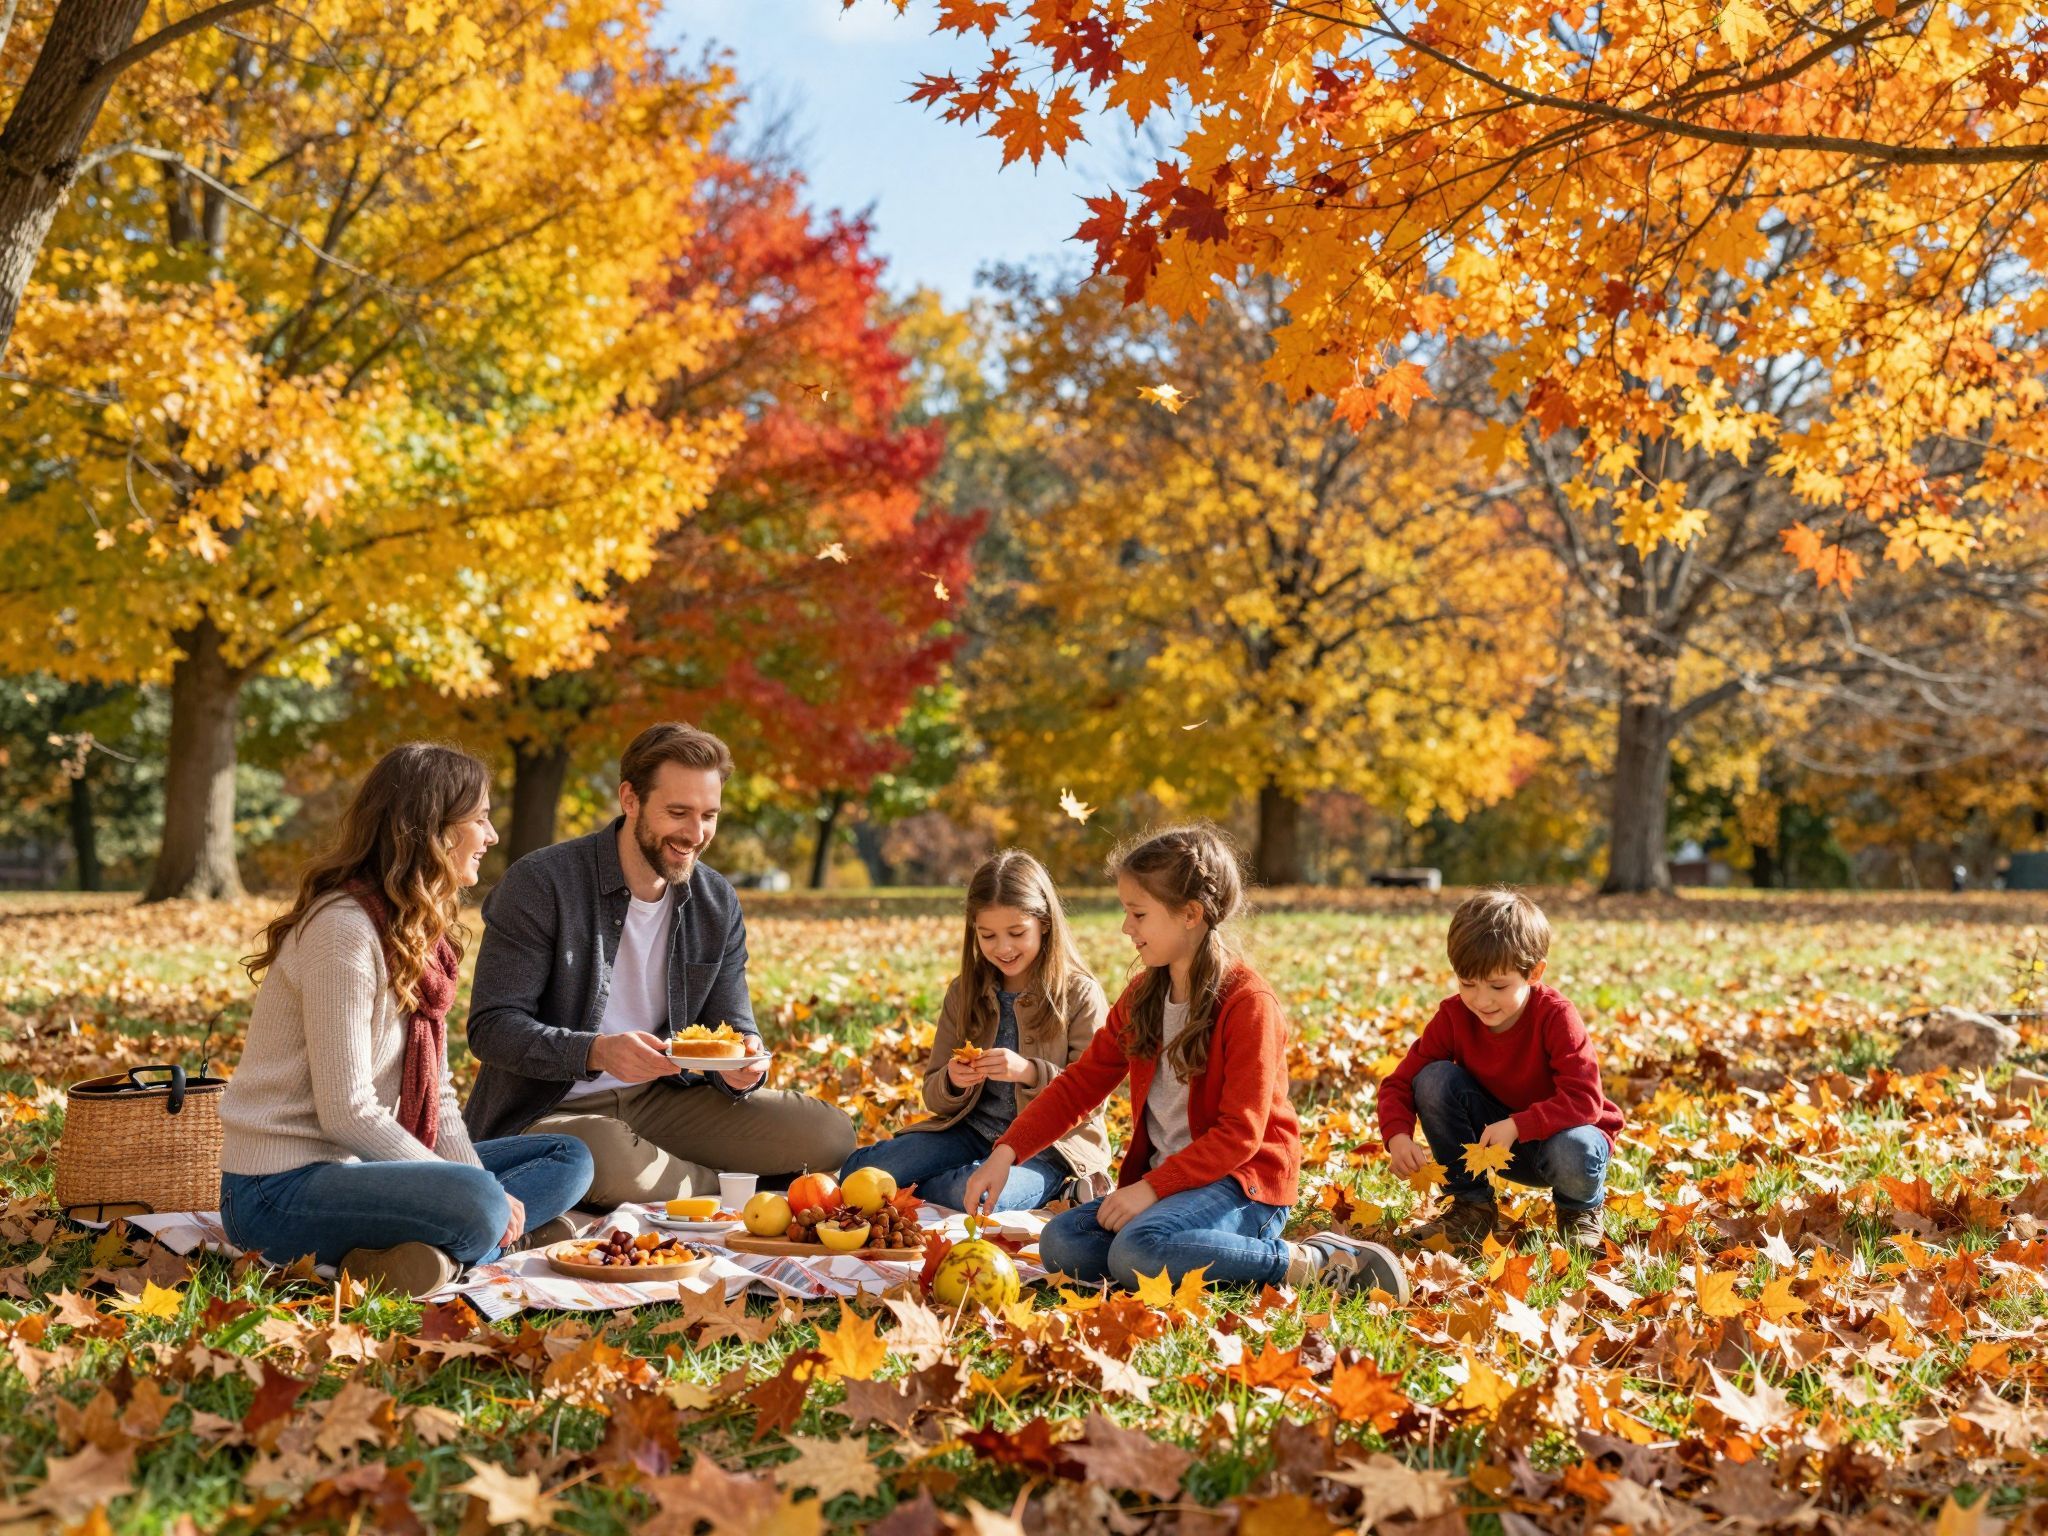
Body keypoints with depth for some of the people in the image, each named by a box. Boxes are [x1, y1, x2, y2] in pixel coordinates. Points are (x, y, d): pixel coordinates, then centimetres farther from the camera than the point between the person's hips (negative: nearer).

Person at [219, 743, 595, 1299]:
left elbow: (435, 1093, 10)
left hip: (355, 1168, 11)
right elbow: (346, 1113, -21)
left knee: (568, 1159, 6)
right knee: (474, 1203, -38)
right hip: (280, 1191, -11)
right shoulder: (344, 930, -17)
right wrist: (481, 1194, -17)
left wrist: (487, 1196, -7)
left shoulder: (420, 934, 13)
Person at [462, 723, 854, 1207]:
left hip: (660, 1099, 5)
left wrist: (741, 1065, -17)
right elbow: (492, 1027, -16)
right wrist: (597, 1052, -33)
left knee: (828, 1134, -13)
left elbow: (731, 1025, 8)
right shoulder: (539, 885, -13)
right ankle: (725, 1186, -9)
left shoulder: (718, 903, 5)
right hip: (550, 1109, -4)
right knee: (611, 1162, -41)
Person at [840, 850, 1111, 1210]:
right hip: (972, 1131, 4)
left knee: (977, 1194, -36)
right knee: (859, 1171, -20)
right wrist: (951, 1083, -14)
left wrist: (1030, 1073, -26)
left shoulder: (1080, 995, -4)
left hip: (1050, 1144, -4)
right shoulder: (964, 992, 9)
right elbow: (933, 1097, 11)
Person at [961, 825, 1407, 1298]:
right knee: (1059, 1244, -13)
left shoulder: (1248, 1002, -15)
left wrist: (1151, 1187, -23)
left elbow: (1240, 1134, -18)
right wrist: (1006, 1152, -4)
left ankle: (1310, 1263, -19)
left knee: (1137, 1252, -34)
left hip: (1243, 1182, -8)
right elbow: (1080, 1082, 9)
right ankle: (1236, 1254, -7)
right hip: (1166, 1180, 8)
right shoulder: (1143, 995, 10)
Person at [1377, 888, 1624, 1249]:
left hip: (1554, 1132, -3)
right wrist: (1397, 1136, -34)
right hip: (1490, 1138, 4)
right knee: (1434, 1079, -21)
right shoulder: (1454, 1016, -15)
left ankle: (1581, 1210, 0)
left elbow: (1584, 1099, -32)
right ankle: (1472, 1206, -7)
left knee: (1574, 1153, -40)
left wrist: (1516, 1126, -42)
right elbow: (1400, 1082, -13)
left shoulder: (1556, 1016, -25)